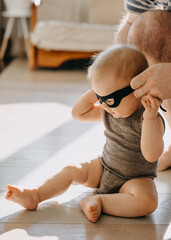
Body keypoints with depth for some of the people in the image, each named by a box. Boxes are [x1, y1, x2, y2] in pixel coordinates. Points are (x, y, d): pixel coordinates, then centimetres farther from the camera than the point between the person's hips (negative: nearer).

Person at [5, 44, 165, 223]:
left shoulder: (151, 120, -25)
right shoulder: (109, 111, -3)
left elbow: (151, 155, -36)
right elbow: (78, 113, 6)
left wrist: (150, 117, -45)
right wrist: (94, 92, -9)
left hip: (136, 179, -6)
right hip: (104, 168, 6)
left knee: (147, 201, -35)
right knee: (71, 170, 0)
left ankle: (99, 201, -28)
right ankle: (34, 196, 3)